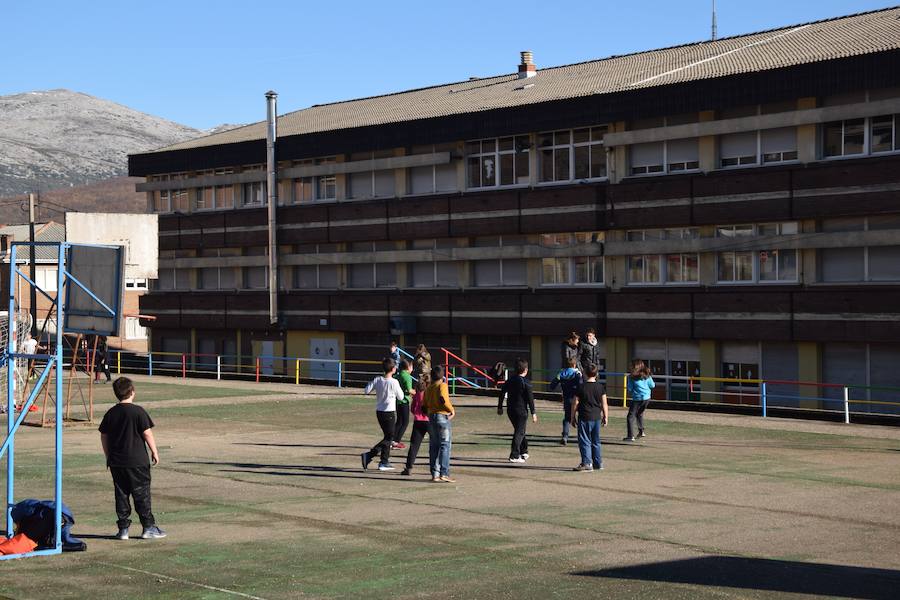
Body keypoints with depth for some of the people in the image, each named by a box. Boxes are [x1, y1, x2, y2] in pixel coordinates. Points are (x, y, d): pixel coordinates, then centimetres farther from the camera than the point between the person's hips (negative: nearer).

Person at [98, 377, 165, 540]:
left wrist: (108, 457, 21)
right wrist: (154, 452, 3)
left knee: (121, 495, 9)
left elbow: (104, 436, 10)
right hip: (137, 462, -4)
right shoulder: (138, 412, -10)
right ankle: (148, 526, 6)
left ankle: (123, 528, 9)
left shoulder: (110, 414, 4)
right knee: (142, 494, 3)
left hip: (116, 462, 4)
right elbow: (147, 434, -9)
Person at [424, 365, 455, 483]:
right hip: (442, 416, -6)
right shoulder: (442, 385, -7)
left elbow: (424, 405, 12)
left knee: (433, 446, 9)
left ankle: (435, 474, 8)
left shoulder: (428, 387, 13)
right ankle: (444, 474, -13)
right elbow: (443, 399, -24)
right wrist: (452, 410, -11)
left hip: (431, 417, 7)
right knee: (445, 445, -6)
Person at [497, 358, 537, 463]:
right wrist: (533, 413, -8)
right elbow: (530, 398, -13)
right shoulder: (526, 383, -12)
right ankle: (514, 456, -10)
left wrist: (500, 407, 19)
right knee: (519, 433, -3)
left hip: (510, 410, 6)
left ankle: (523, 452, 32)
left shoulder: (510, 380, 6)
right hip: (521, 410, -6)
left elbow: (502, 393, 10)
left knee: (519, 431, 21)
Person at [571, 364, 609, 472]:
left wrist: (573, 417, 4)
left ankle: (587, 463, -4)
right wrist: (605, 417, 13)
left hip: (584, 418, -4)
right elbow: (604, 404, 4)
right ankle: (598, 463, 18)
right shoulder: (600, 387, 1)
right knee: (596, 441, 15)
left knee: (584, 441, 1)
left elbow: (575, 404, -5)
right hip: (597, 417, 4)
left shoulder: (581, 387, -8)